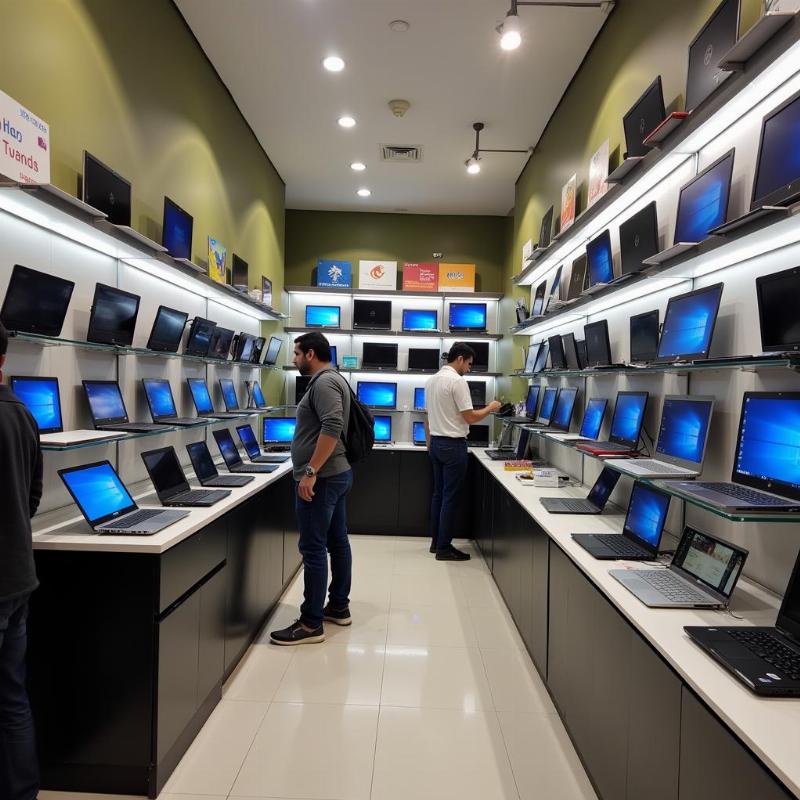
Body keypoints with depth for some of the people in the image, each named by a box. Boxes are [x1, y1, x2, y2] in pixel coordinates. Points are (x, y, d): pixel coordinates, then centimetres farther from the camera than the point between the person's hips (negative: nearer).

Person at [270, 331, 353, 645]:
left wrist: (310, 472, -27)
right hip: (336, 474, 11)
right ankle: (339, 607, 26)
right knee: (337, 542, 15)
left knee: (313, 549, -5)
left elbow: (332, 428, -27)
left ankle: (311, 624, 3)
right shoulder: (331, 379, 17)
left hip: (321, 478, -11)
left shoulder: (324, 382, -15)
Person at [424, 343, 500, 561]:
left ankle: (436, 541, 22)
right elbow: (470, 418, -16)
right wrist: (490, 408, 0)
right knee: (450, 497, -1)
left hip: (436, 443, 9)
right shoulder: (457, 381, -16)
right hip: (453, 445, -9)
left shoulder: (431, 380, 10)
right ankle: (444, 548, 5)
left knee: (438, 493, 15)